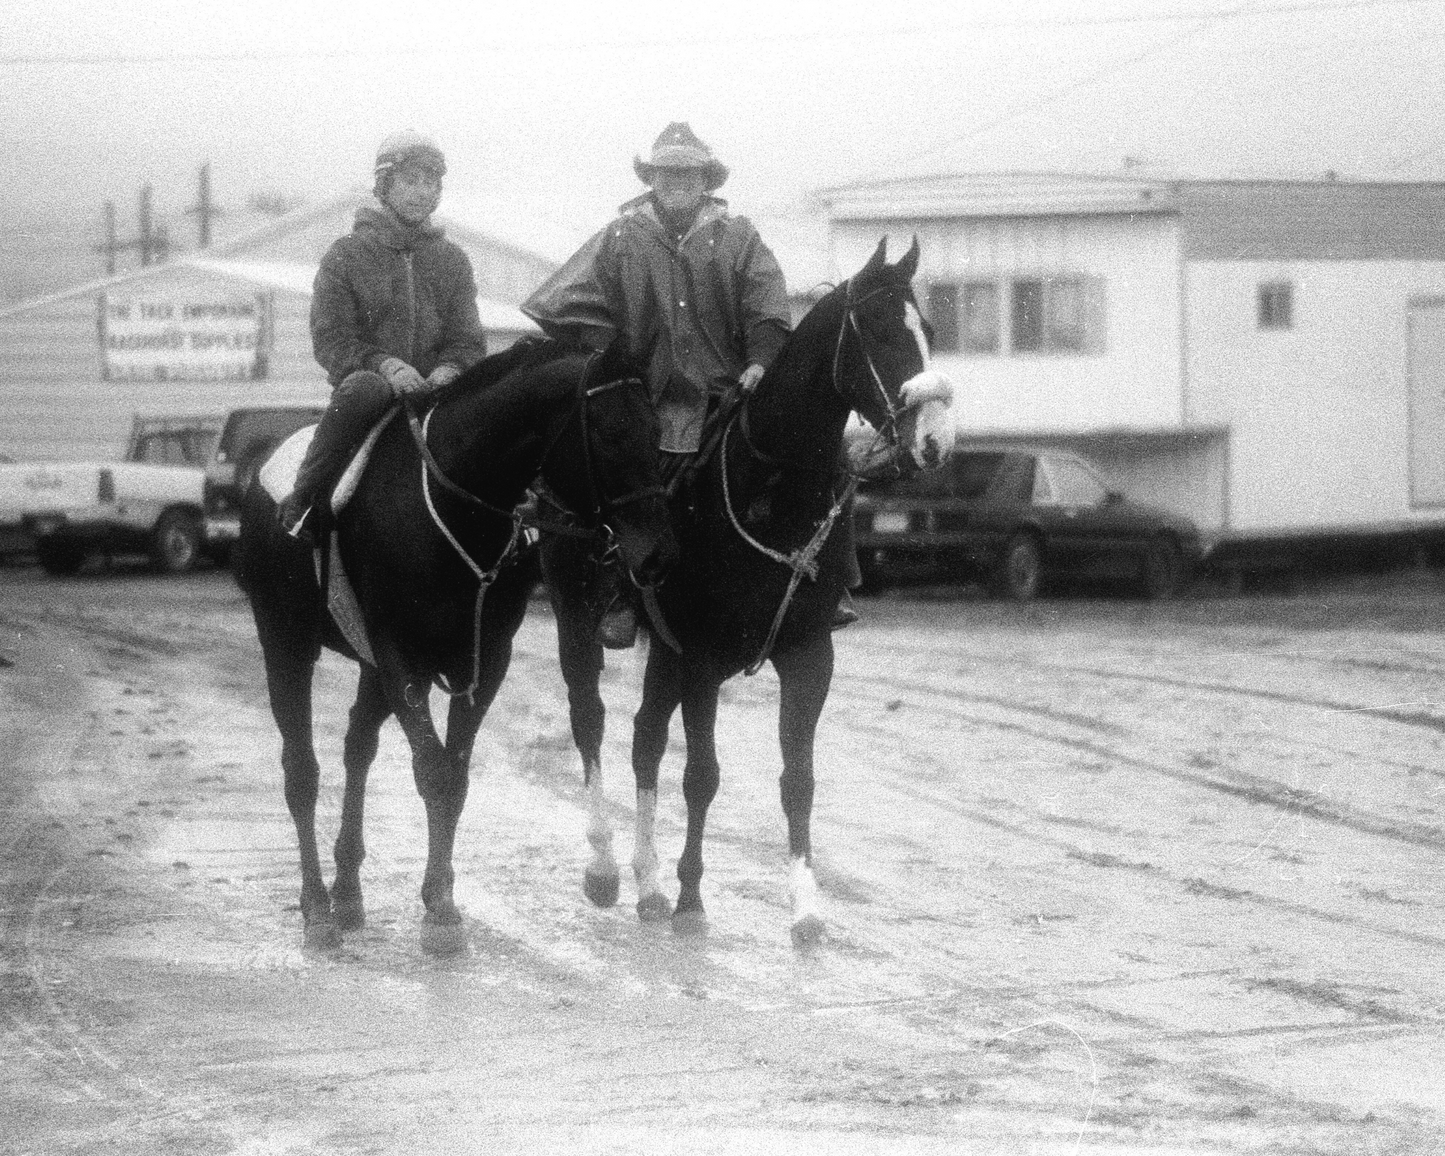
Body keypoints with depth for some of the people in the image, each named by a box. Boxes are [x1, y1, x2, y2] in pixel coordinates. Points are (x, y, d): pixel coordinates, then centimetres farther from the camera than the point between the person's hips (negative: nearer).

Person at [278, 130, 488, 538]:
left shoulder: (452, 260, 16)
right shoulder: (346, 255, 6)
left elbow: (468, 340, 11)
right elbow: (330, 338, -3)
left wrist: (448, 369, -14)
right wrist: (383, 364, -21)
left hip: (435, 389, 3)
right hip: (372, 378, -3)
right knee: (363, 389, -40)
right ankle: (301, 505, -29)